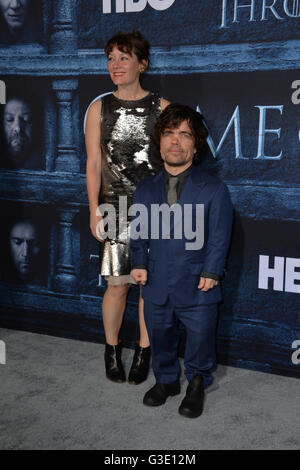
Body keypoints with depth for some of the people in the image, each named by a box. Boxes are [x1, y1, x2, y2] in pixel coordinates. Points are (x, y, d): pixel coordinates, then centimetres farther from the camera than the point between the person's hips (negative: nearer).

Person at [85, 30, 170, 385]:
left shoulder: (162, 108, 2)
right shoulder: (99, 109, 4)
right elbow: (93, 163, 3)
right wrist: (94, 211, -2)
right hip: (116, 206, 0)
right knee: (117, 284, 1)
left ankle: (143, 351, 24)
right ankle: (112, 349, 24)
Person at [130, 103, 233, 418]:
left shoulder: (214, 189, -6)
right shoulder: (145, 190, 5)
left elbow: (219, 236, -8)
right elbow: (138, 232, 8)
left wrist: (211, 272, -14)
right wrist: (139, 263, -4)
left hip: (197, 286, -3)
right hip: (157, 285, 3)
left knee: (200, 339, 9)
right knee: (159, 336, 17)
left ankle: (197, 383, 38)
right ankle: (166, 380, 43)